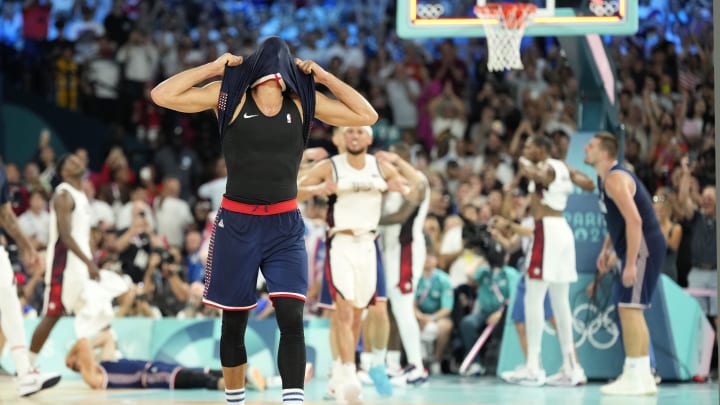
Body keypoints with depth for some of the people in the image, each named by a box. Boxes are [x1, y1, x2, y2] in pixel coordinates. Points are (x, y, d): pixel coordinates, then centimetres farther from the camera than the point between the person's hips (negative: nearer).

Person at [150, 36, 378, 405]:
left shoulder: (302, 102, 2)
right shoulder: (230, 95, -5)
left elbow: (367, 116, 6)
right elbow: (162, 95, -10)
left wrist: (325, 78, 0)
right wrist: (214, 68, -9)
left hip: (285, 226, 1)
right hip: (236, 224, -1)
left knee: (292, 319, -14)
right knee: (234, 324, 10)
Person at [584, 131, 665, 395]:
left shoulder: (615, 178, -17)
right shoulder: (604, 178, 15)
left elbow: (634, 220, -25)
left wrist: (630, 263, -26)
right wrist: (606, 250, 19)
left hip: (644, 247, -11)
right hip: (637, 248, 11)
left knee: (630, 308, -11)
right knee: (631, 310, 13)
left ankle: (635, 378, -11)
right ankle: (644, 377, 18)